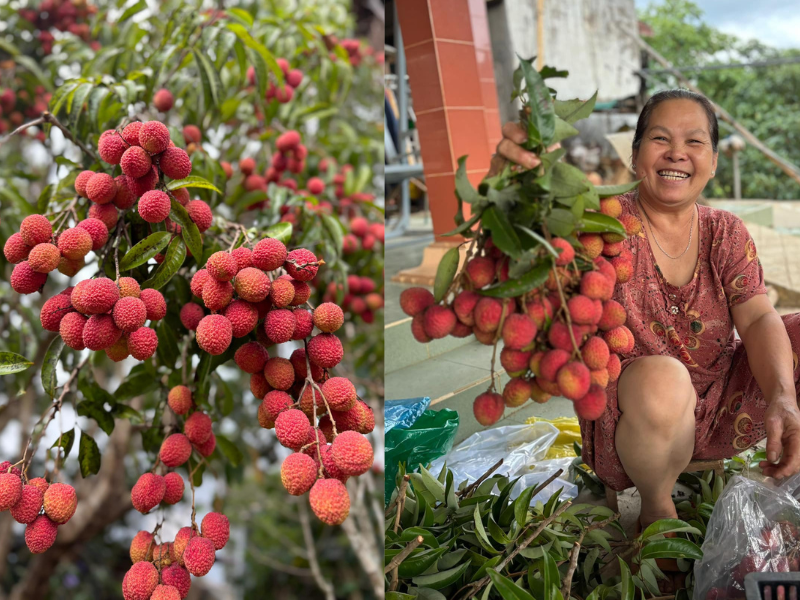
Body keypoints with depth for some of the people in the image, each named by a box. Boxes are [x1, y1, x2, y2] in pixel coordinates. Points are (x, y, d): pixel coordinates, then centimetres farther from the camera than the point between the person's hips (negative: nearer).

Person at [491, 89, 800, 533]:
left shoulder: (726, 232, 3)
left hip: (721, 413, 5)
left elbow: (758, 318, -9)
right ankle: (656, 508, -9)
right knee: (662, 378, -38)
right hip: (627, 425, -5)